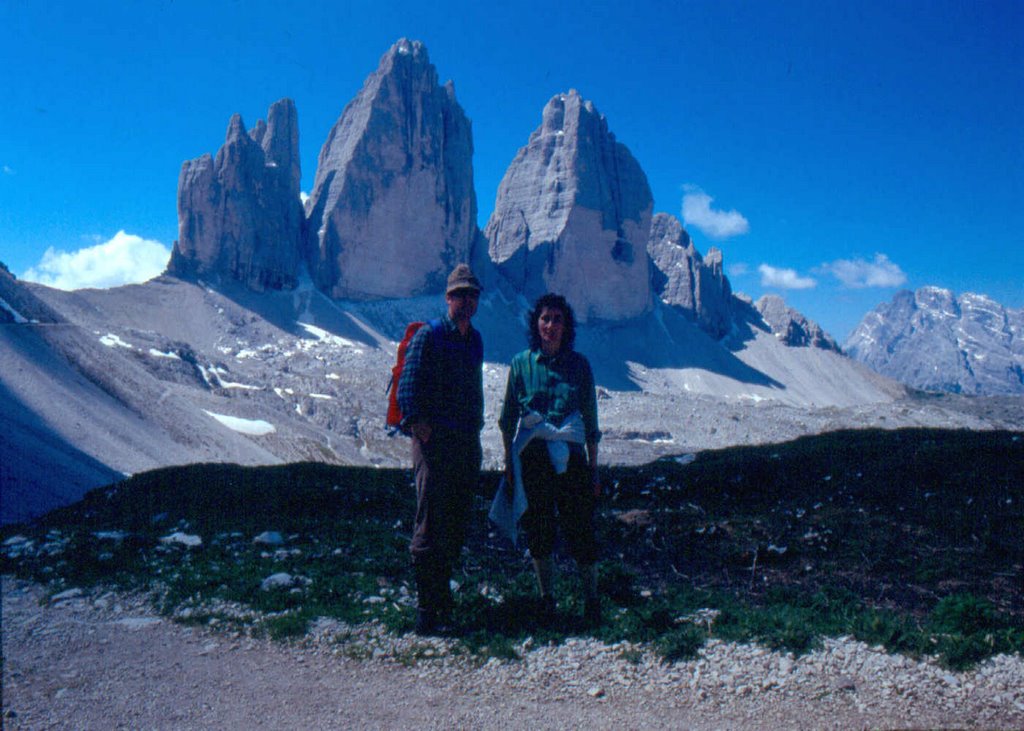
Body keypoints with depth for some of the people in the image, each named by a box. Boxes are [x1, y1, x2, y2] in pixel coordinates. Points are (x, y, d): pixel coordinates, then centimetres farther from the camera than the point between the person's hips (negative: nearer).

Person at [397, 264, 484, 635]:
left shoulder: (474, 339, 17)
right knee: (431, 524, -7)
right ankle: (426, 608, -2)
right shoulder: (428, 335, -5)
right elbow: (408, 383, -12)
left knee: (457, 523, 12)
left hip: (467, 442, 7)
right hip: (434, 440, -7)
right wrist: (415, 421, -22)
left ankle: (442, 594, 26)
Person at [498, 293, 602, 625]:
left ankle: (591, 599, 16)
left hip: (570, 456, 0)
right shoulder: (522, 363, 3)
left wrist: (593, 468, 5)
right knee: (538, 532, 7)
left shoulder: (579, 365, 3)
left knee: (580, 530, -1)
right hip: (531, 457, 1)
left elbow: (591, 421, 6)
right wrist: (509, 461, 4)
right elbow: (508, 417, 8)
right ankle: (546, 599, 23)